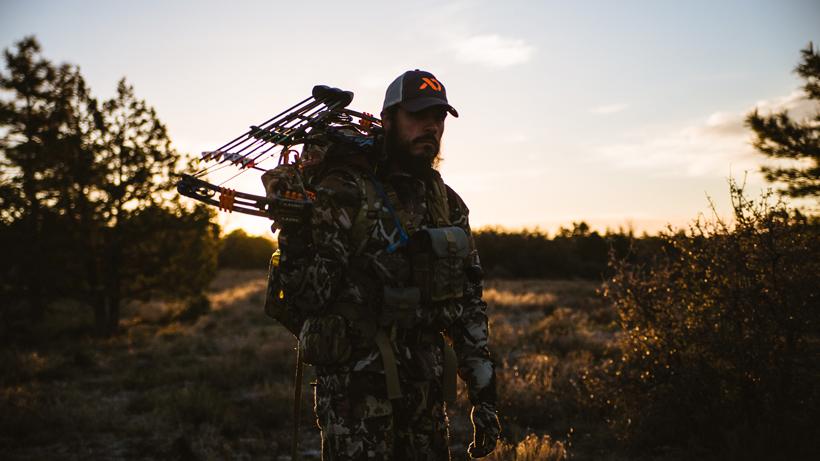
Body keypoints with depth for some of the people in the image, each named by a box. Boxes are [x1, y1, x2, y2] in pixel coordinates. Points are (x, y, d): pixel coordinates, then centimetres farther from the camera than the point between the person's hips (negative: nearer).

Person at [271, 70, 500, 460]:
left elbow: (468, 306, 13)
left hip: (426, 385, 6)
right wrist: (293, 230, -28)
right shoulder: (342, 194, -8)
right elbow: (308, 297, -13)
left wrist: (484, 394, 10)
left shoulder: (448, 204, 10)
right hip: (356, 386, -5)